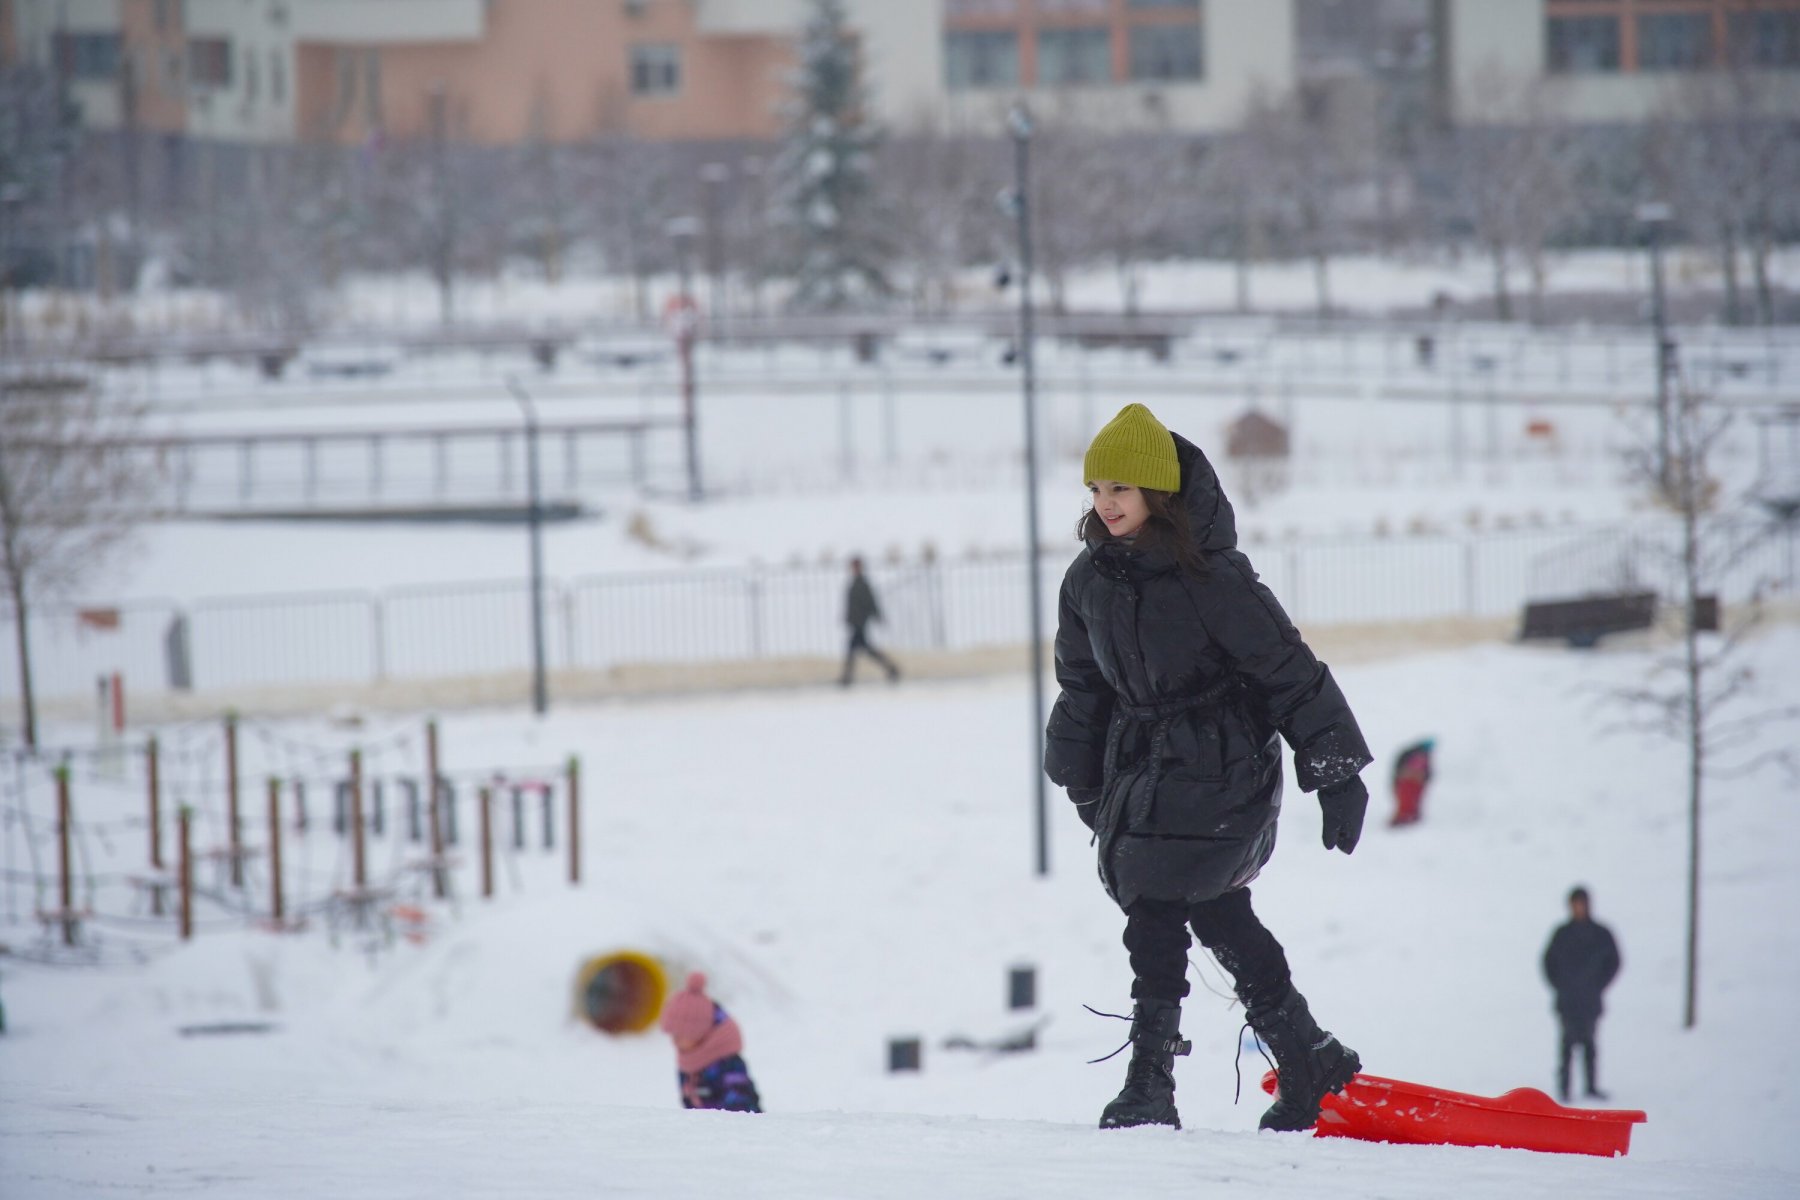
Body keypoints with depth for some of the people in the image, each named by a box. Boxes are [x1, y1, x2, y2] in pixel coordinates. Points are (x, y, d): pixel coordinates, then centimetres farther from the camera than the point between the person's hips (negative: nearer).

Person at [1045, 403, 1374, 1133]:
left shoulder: (1210, 575, -15)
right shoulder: (1089, 581, 3)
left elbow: (1288, 669, -11)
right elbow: (1083, 688, 17)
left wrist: (1336, 771, -10)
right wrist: (1084, 784, 23)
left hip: (1221, 767, -6)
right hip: (1141, 772, 6)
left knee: (1156, 915, -15)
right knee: (1218, 915, 8)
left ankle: (1150, 1086, -12)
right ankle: (1311, 1064, 19)